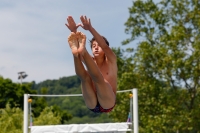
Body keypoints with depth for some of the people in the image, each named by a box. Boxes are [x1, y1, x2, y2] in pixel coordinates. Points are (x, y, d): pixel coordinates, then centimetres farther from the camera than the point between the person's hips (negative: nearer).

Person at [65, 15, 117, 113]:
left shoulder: (110, 61, 8)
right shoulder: (91, 62, 15)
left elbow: (105, 46, -14)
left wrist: (90, 28, -30)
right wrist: (74, 32, -25)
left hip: (107, 102, -3)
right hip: (92, 104, 3)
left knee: (97, 77, -28)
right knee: (84, 77, -21)